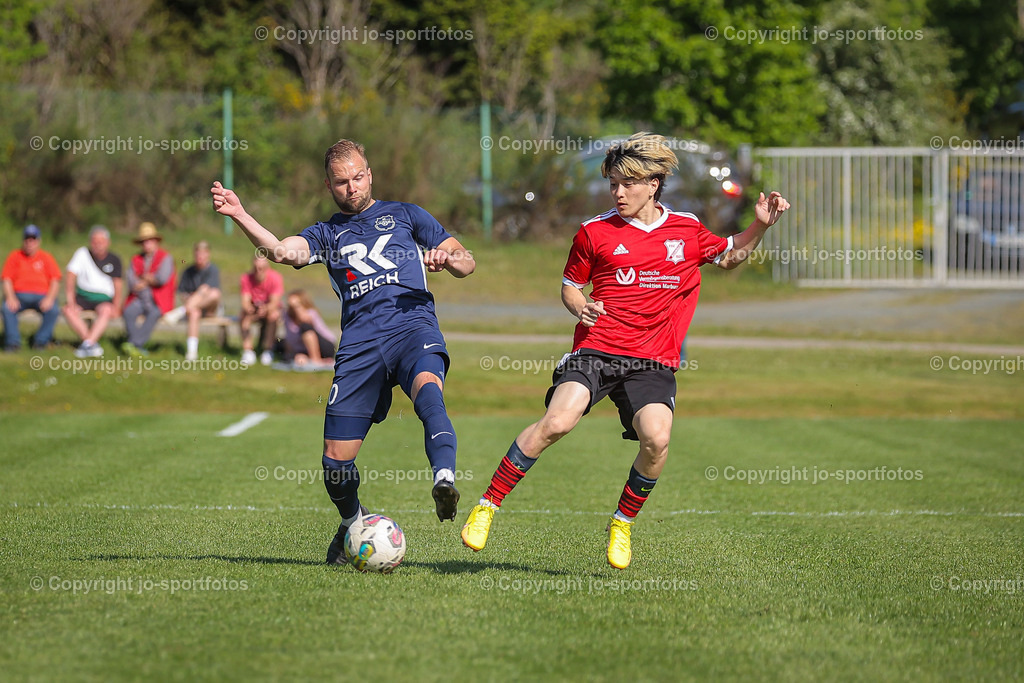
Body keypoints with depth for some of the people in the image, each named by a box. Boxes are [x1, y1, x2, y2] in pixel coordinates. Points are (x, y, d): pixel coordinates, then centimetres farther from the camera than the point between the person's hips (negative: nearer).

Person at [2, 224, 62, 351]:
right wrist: (10, 297, -16)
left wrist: (49, 298, -15)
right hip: (19, 294, 0)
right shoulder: (14, 256, 9)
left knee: (53, 310, -30)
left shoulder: (45, 257, 9)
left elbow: (55, 281, 3)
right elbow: (6, 280, 2)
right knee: (7, 308, -32)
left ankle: (41, 341, -13)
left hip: (41, 295, 0)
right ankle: (13, 342, -19)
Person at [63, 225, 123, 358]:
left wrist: (116, 306, -14)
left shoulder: (114, 260, 5)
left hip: (104, 298, -1)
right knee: (68, 310, -31)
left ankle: (87, 344, -45)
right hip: (83, 296, 1)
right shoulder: (82, 253, 2)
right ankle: (93, 343, -35)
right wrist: (70, 301, -15)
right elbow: (70, 279, -3)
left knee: (106, 310, -36)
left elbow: (118, 286, 2)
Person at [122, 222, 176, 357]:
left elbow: (162, 278, -13)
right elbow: (132, 283, 1)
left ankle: (135, 344, -44)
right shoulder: (136, 260, 13)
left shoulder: (165, 258, 1)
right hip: (140, 298, 3)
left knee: (154, 314, -36)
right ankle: (139, 348, -35)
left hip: (159, 301, -3)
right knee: (129, 312, -29)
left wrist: (145, 280, 0)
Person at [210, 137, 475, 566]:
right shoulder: (328, 234, 23)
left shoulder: (404, 215, 23)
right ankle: (353, 523, 28)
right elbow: (283, 251, 1)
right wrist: (239, 215, -15)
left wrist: (446, 258, -5)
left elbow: (467, 263, 20)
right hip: (359, 343, 2)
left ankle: (444, 480, -56)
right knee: (336, 461, -2)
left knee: (428, 388, -38)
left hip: (413, 325, -2)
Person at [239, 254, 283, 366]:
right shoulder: (247, 278, -13)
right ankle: (248, 351, -29)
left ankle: (268, 350, -24)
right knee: (244, 317, -31)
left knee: (273, 315, -36)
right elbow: (245, 301, -19)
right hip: (254, 308, 2)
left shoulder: (275, 278, -19)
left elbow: (275, 302, -27)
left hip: (270, 308, -2)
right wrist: (249, 308, -44)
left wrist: (265, 309, -50)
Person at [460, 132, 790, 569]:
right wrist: (580, 308, -6)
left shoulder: (687, 230, 10)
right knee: (557, 422, -25)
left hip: (653, 363, 1)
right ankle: (487, 505, -12)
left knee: (656, 439, -24)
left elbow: (730, 256, 27)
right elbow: (570, 285, 16)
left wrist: (760, 226, 10)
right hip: (597, 350, -1)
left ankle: (622, 524, 2)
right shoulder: (596, 232, 5)